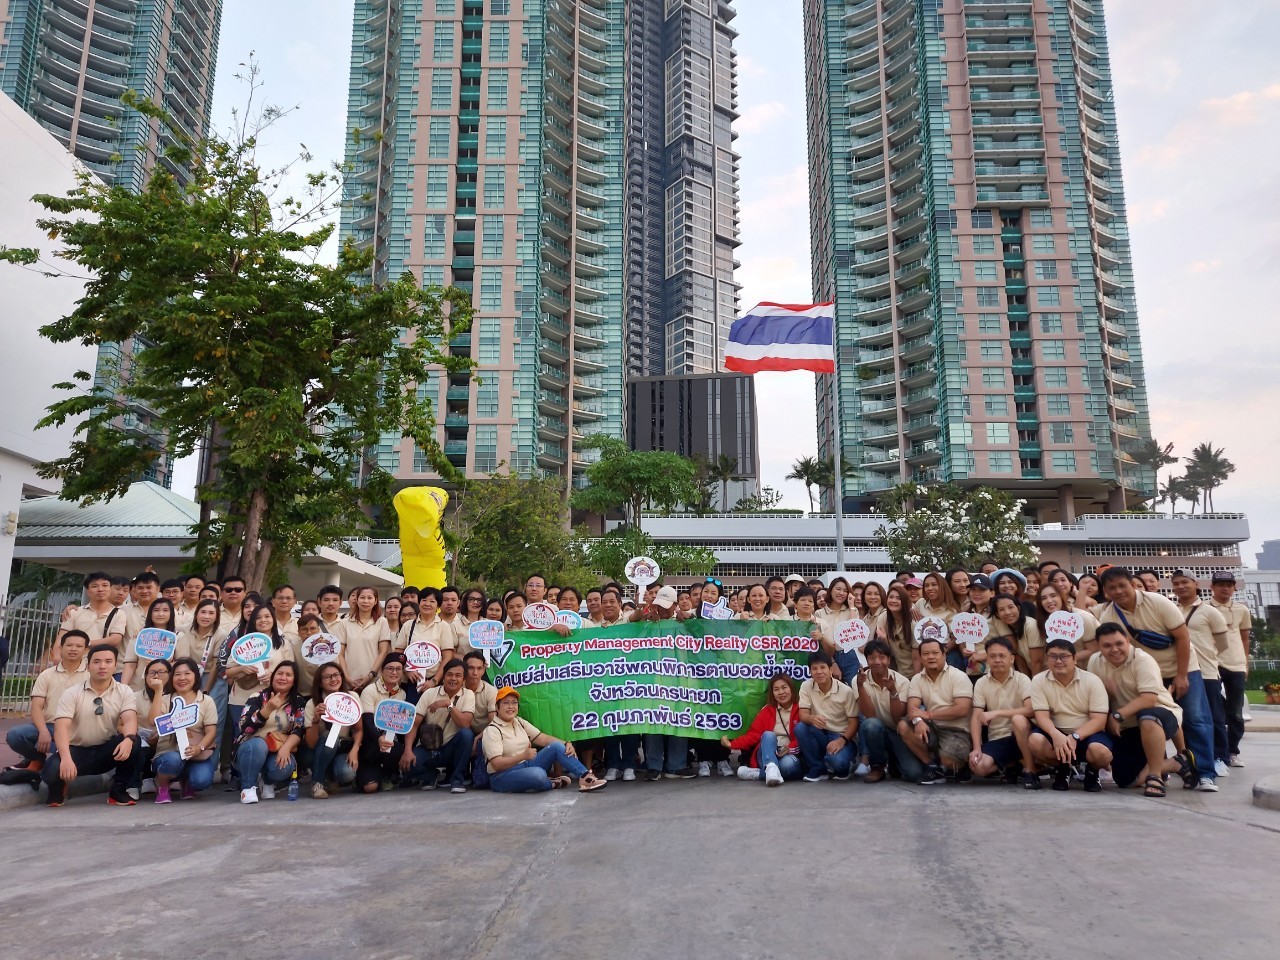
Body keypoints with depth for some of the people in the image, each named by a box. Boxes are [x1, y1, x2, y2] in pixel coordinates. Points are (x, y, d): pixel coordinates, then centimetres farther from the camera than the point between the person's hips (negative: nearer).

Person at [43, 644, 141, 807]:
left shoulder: (125, 692, -4)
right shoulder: (72, 692, -7)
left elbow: (130, 720, -20)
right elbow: (61, 726, -19)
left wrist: (128, 738, -44)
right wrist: (66, 758, -36)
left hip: (106, 751, 1)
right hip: (77, 750, -1)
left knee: (133, 741, -31)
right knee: (52, 771, -32)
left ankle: (118, 791, -7)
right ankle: (58, 789, 9)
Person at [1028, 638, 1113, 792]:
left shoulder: (1092, 680, -8)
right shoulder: (1038, 681, -5)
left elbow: (1099, 720, -13)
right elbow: (1042, 716, -11)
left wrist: (1074, 737, -28)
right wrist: (1056, 735, -33)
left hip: (1086, 734, -1)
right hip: (1056, 733, 1)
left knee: (1100, 752, -35)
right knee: (1035, 740, -31)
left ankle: (1092, 771, 6)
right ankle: (1063, 769, 2)